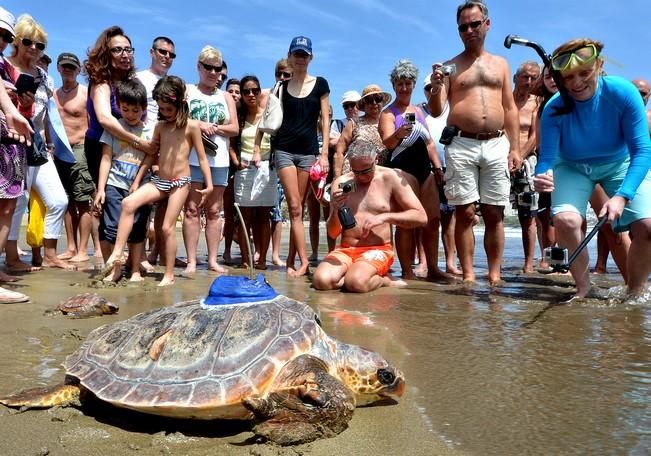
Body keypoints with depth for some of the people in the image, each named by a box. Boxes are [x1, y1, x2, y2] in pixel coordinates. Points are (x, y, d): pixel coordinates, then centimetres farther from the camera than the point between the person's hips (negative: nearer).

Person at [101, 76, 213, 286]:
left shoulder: (191, 126, -3)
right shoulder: (160, 126, 11)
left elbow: (201, 157, -1)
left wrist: (209, 184, -4)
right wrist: (137, 180, 11)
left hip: (180, 182, -5)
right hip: (159, 180, 5)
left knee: (168, 227, -6)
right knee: (128, 203, -18)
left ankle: (169, 275, 6)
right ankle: (117, 254, -16)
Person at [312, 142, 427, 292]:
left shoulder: (391, 178, -2)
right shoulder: (341, 182, 5)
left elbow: (421, 217, -6)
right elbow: (333, 234, 4)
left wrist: (385, 217, -17)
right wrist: (336, 210, -16)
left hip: (378, 249, -3)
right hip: (346, 249, 3)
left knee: (356, 282, -33)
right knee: (321, 280, -26)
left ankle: (384, 280, -2)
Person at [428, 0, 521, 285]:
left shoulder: (500, 64, 17)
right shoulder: (450, 66, 10)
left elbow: (510, 109, 15)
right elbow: (436, 111, 2)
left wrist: (515, 148, 7)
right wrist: (435, 88, -19)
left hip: (497, 145, 2)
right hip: (461, 145, -2)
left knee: (494, 214, 2)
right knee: (465, 213, -4)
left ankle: (494, 274, 7)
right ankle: (468, 275, 1)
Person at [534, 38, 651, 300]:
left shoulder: (623, 93, -25)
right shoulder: (554, 109, -23)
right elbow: (546, 158, -26)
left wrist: (622, 196, -38)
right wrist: (542, 176, -51)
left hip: (621, 164, 1)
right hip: (573, 167, 0)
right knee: (565, 220, -27)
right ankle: (583, 288, -3)